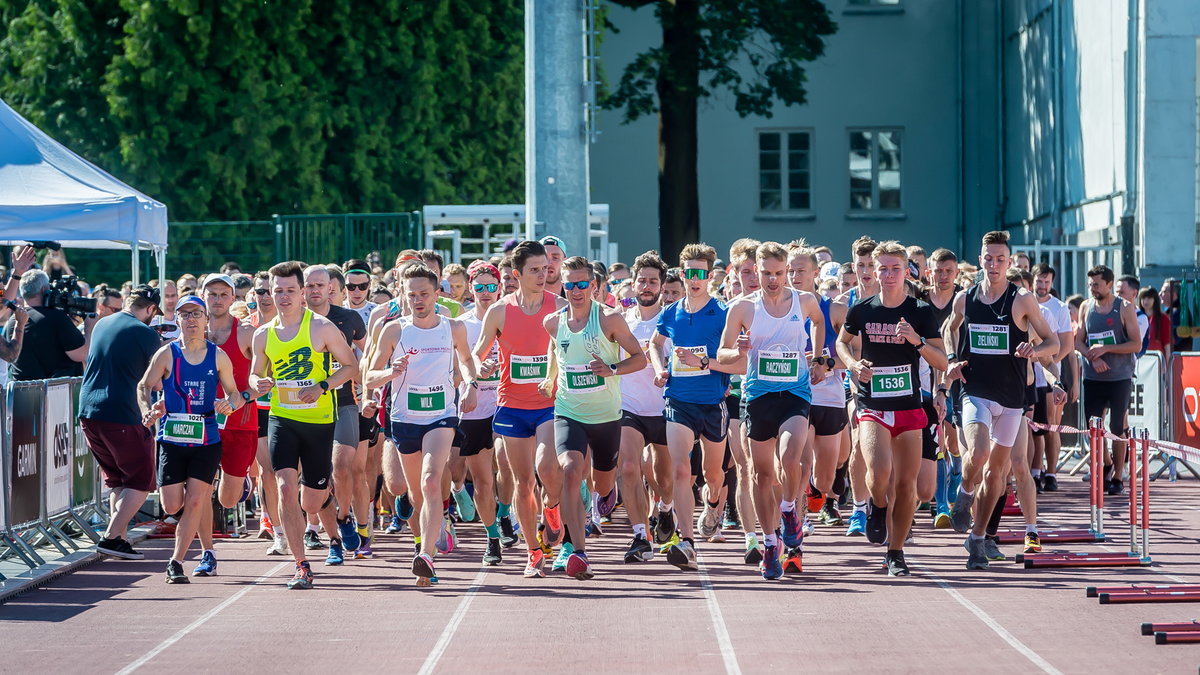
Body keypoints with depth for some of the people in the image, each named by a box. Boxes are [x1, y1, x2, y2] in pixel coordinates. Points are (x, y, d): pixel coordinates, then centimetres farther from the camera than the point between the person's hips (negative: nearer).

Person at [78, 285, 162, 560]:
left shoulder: (102, 324, 13)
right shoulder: (146, 334, -7)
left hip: (88, 412, 7)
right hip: (121, 414, -7)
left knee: (117, 480, 18)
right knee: (141, 482, 3)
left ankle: (120, 538, 12)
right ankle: (111, 537, -6)